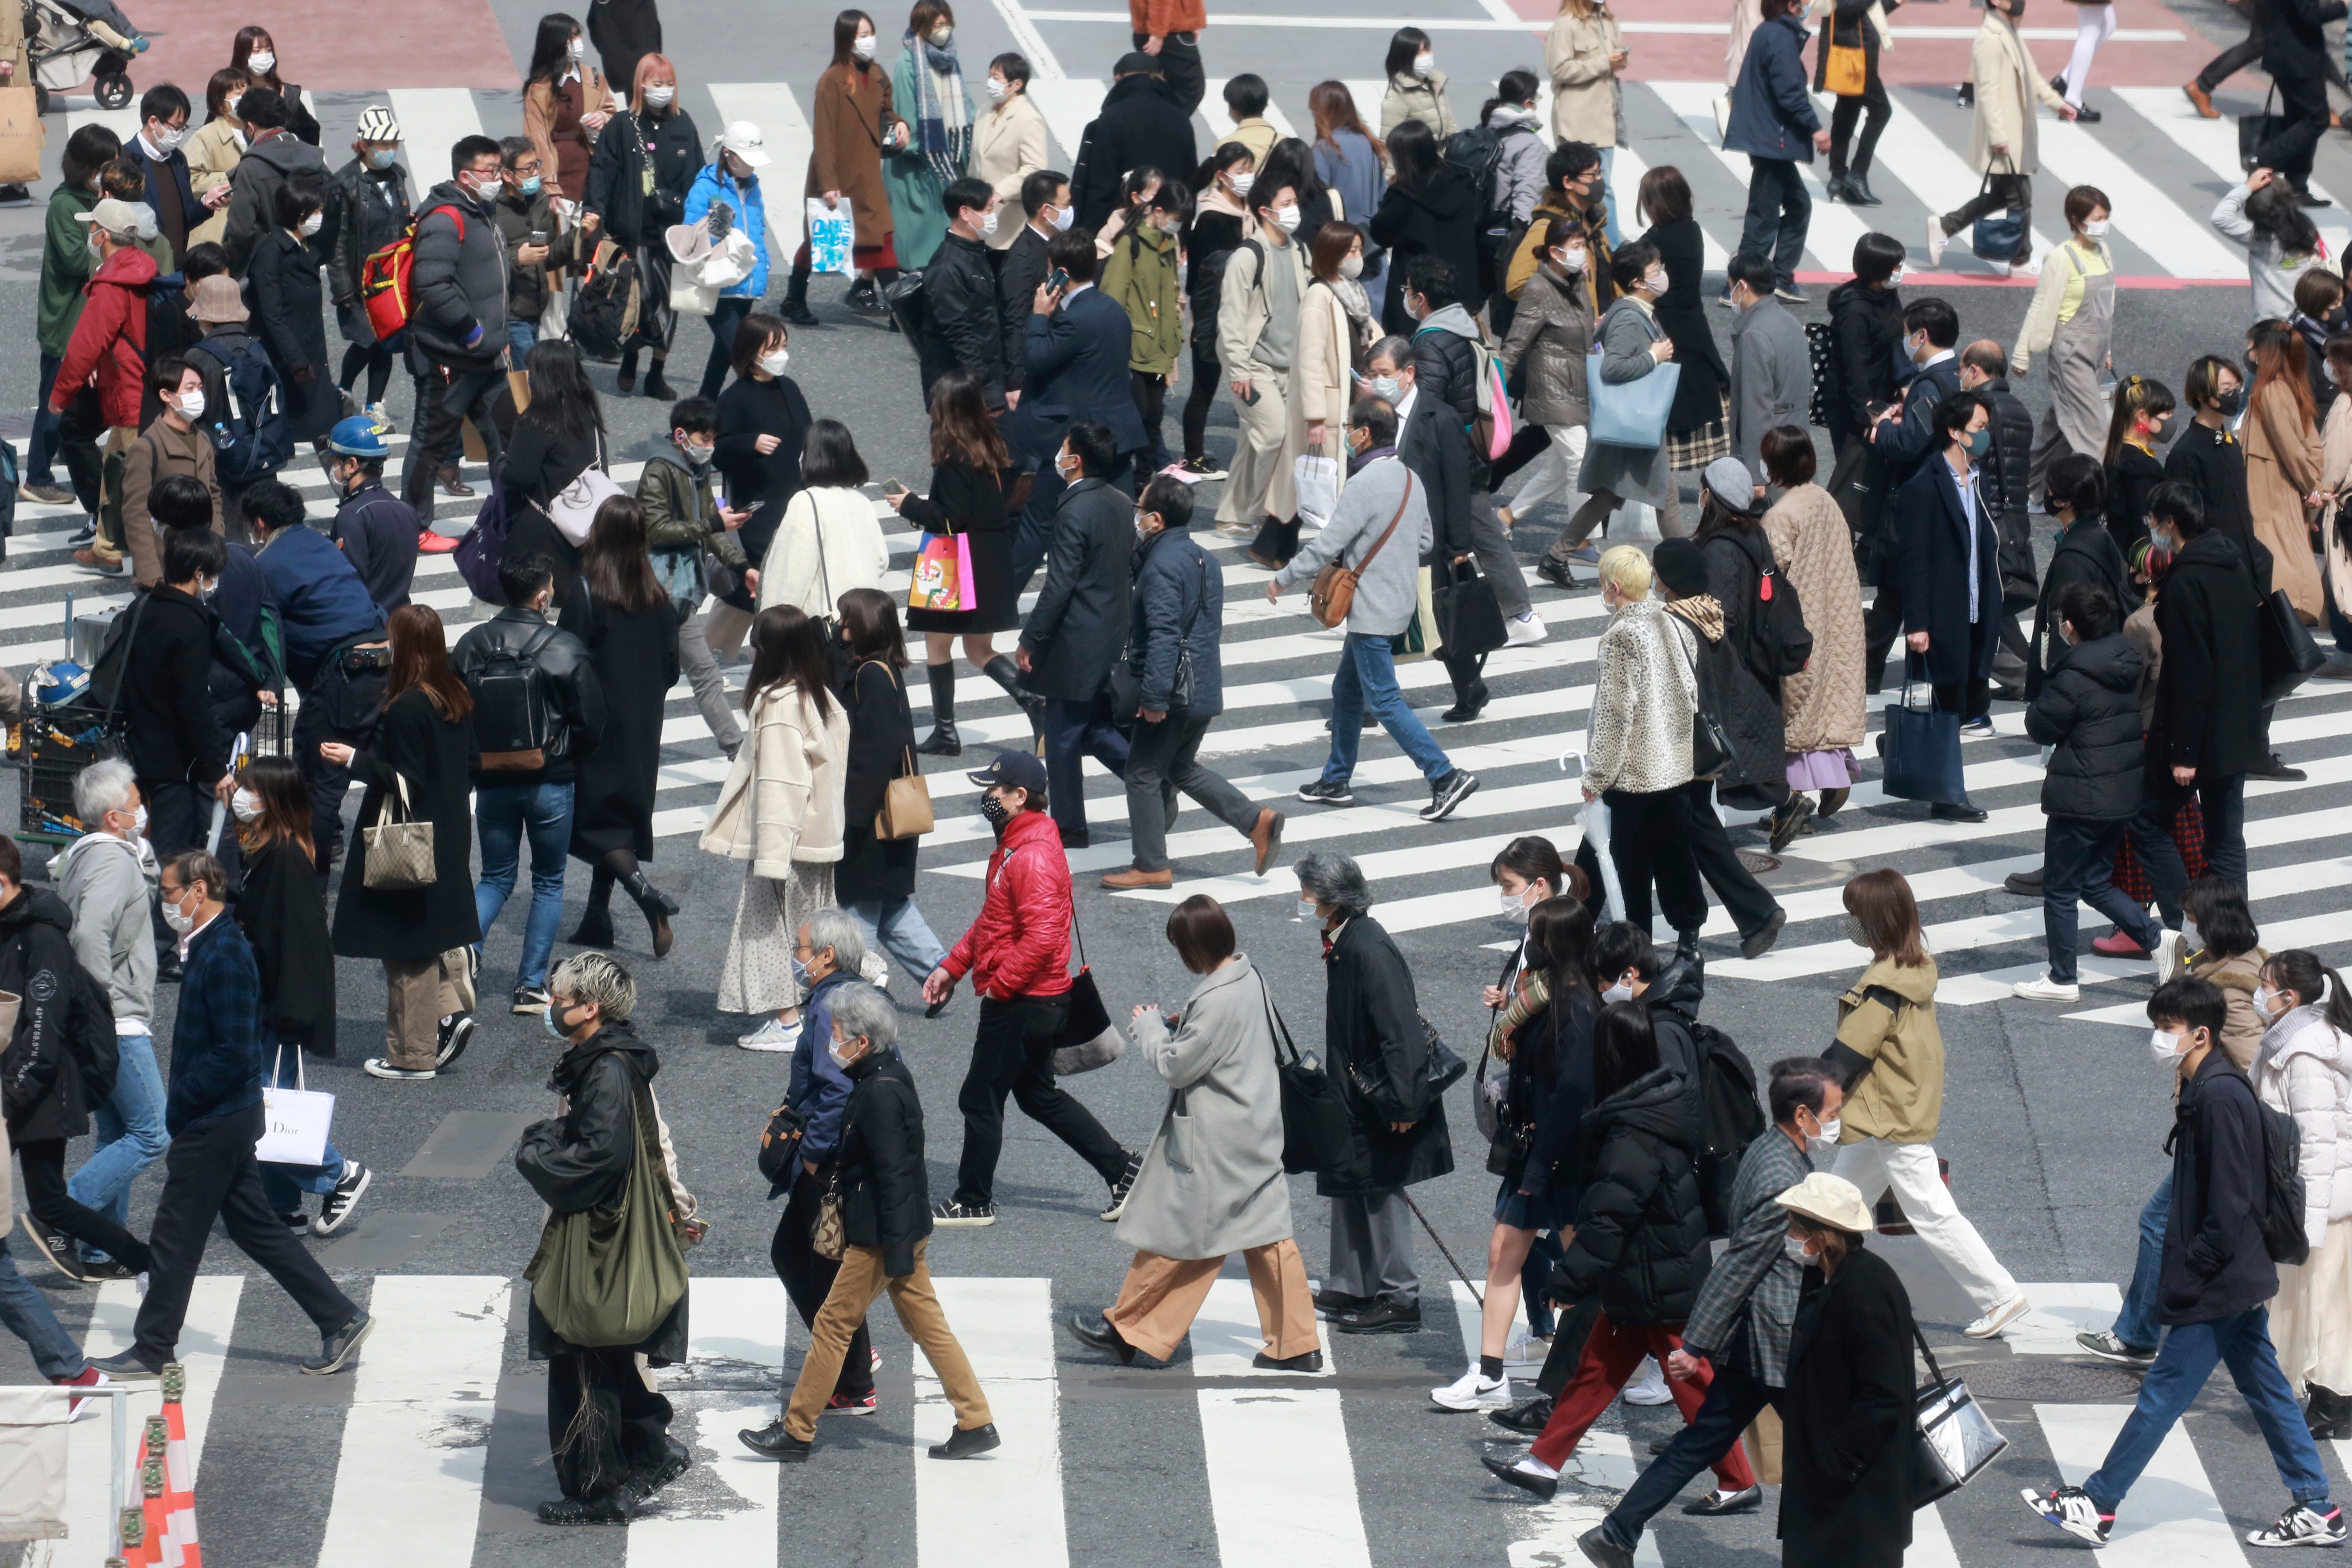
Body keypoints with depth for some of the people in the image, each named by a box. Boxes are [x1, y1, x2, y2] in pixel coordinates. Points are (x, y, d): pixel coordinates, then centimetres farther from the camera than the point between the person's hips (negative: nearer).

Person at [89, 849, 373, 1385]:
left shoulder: (223, 957, -20)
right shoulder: (208, 948, 11)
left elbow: (235, 1055, -24)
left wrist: (178, 1099, -18)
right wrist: (181, 1100, 10)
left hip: (214, 1122, -10)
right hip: (227, 1118, 10)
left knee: (175, 1236, 0)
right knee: (254, 1226, 14)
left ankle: (151, 1353, 9)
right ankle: (340, 1319, 16)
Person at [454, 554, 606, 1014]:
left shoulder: (471, 646, -4)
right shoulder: (564, 649, -12)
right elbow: (592, 721, -9)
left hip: (491, 782, 3)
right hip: (551, 783, -3)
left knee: (495, 878, 16)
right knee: (549, 882, 12)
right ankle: (531, 985, 11)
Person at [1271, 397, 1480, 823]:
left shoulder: (1364, 485, -21)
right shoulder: (1410, 479, 6)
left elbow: (1325, 547, -20)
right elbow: (1425, 542, 14)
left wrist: (1281, 581, -7)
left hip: (1371, 609, -9)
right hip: (1398, 602, 9)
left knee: (1383, 700, -5)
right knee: (1346, 689, 19)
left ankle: (1446, 777, -10)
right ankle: (1336, 780, 27)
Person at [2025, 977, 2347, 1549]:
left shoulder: (2219, 1097, -19)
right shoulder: (2209, 1089, 12)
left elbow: (2228, 1202, -22)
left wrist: (2193, 1270, -18)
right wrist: (2190, 1264, 15)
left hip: (2217, 1287, -10)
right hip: (2242, 1279, 10)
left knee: (2163, 1390, -3)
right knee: (2265, 1388, 13)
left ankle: (2097, 1505, 2)